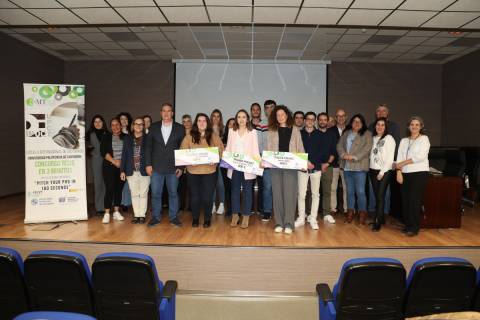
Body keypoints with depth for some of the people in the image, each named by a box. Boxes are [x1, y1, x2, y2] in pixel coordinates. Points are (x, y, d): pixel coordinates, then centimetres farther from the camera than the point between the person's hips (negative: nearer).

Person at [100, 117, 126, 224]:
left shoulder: (125, 137, 8)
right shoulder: (106, 137, 5)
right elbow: (103, 152, -2)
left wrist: (122, 161, -6)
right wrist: (114, 161, -11)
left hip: (122, 166, 2)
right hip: (109, 166, -2)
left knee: (119, 189, 5)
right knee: (109, 189, -7)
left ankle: (116, 212, 14)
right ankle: (107, 213, -2)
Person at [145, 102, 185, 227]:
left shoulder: (179, 128, 2)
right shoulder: (154, 127, 6)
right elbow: (148, 147, 6)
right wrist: (148, 164, -1)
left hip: (173, 167, -1)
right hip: (156, 167, 1)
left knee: (173, 193, 7)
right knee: (155, 193, 5)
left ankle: (173, 217, 19)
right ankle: (155, 217, 18)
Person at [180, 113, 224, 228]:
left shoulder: (214, 136, 5)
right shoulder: (189, 136, 3)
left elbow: (221, 150, 3)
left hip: (210, 170, 0)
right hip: (193, 171, 0)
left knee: (207, 197, 2)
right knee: (195, 197, 7)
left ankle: (207, 219, 22)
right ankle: (195, 219, 26)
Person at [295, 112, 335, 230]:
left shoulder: (320, 135, 6)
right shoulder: (299, 134, 4)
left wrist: (327, 163, -2)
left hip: (317, 168, 1)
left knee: (315, 194, 5)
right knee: (301, 194, 1)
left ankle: (313, 219, 14)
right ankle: (301, 218, 13)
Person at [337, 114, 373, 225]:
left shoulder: (367, 134, 4)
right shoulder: (345, 133, 18)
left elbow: (367, 148, -8)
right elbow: (339, 146, 10)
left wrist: (354, 157, -15)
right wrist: (343, 154, -10)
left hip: (359, 166, -4)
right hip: (347, 166, 4)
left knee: (360, 191, -5)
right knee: (349, 191, 10)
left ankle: (362, 213, 6)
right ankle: (350, 212, 18)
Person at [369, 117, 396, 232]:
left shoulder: (389, 138, -4)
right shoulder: (373, 138, 11)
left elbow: (390, 158, -9)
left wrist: (382, 172, -12)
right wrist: (370, 168, 2)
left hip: (384, 172, -5)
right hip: (373, 171, 5)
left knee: (380, 197, -7)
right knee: (376, 196, 7)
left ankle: (377, 223, -5)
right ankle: (380, 218, 19)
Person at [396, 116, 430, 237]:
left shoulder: (424, 139, 2)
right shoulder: (404, 141, 15)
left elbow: (421, 156, -11)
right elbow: (399, 157, 6)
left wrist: (403, 163, -9)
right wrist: (399, 172, -5)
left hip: (419, 173, -4)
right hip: (406, 173, 4)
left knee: (415, 201, -5)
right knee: (405, 200, 3)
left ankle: (414, 228, 3)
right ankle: (407, 225, 15)